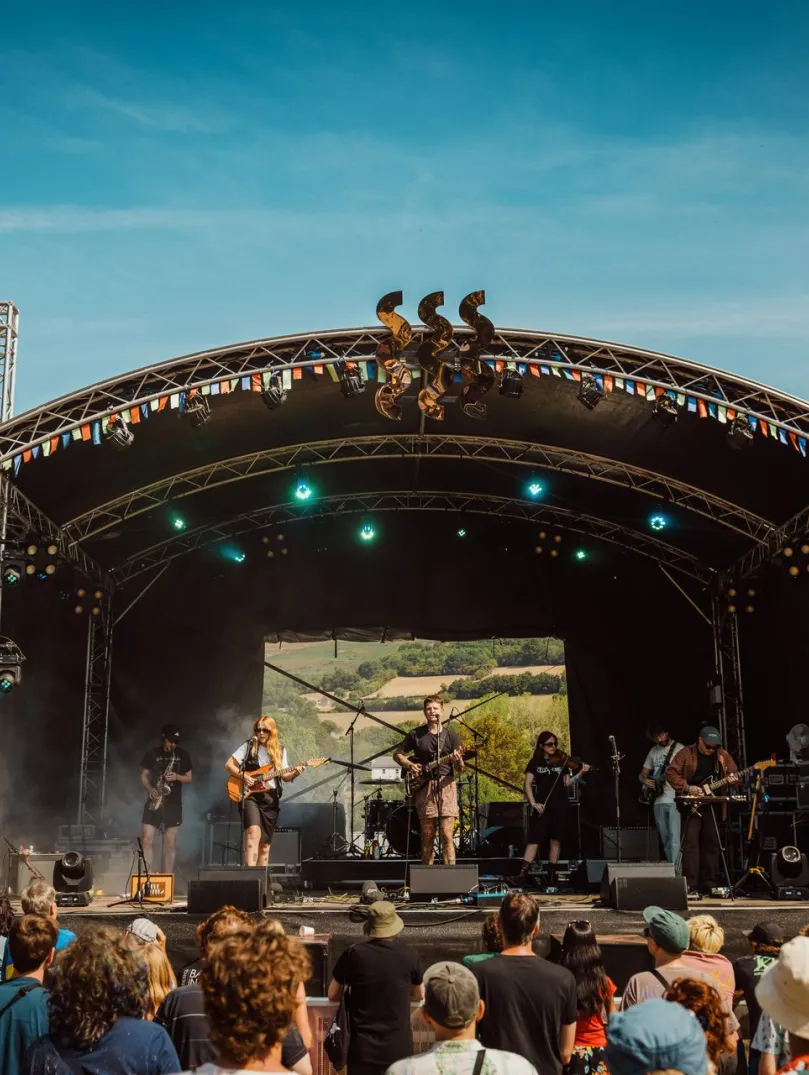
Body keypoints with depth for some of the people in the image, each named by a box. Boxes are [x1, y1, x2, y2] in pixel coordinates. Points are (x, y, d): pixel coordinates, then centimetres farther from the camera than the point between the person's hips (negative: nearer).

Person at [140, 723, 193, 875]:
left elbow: (189, 778, 9)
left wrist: (177, 777, -12)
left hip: (173, 803, 0)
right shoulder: (152, 753, 3)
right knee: (147, 840, -8)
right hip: (154, 801, 0)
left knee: (170, 843, 1)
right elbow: (143, 775, 6)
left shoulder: (183, 755, 5)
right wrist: (150, 789, -13)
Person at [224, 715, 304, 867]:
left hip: (270, 798, 4)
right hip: (250, 795, -4)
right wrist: (243, 776, -15)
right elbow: (228, 764, 0)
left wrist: (295, 773, -11)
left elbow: (285, 776, 10)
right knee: (254, 832, -28)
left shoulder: (280, 751, 11)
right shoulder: (248, 746, 2)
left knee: (265, 844, 7)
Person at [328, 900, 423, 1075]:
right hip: (398, 1048, 0)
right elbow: (419, 995, 12)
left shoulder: (353, 954, -7)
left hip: (363, 1048, 0)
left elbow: (333, 995, 7)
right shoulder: (409, 956, -6)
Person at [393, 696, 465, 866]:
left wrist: (457, 761, -19)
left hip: (446, 786, -1)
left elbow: (460, 768, 4)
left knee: (447, 836, -9)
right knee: (427, 837, 4)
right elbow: (397, 754, 15)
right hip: (423, 787, 1)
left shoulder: (451, 735, 6)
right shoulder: (415, 735, 6)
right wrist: (410, 765, -3)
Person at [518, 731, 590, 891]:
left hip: (559, 807, 3)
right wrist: (533, 803, -14)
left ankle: (551, 880, 13)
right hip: (541, 807, -2)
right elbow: (528, 784, -3)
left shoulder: (561, 761, 8)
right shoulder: (535, 762, 1)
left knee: (555, 841, 6)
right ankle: (521, 877, -13)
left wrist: (580, 773, -9)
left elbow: (567, 783, 6)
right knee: (534, 841, -9)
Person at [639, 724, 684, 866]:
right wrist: (645, 781, 0)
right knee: (665, 841, 9)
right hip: (658, 802, 6)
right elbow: (642, 774, 21)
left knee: (674, 839, -15)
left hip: (675, 801, -6)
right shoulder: (653, 751, 15)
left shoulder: (680, 749, -2)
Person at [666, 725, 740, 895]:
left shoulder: (723, 755, 7)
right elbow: (670, 773, -8)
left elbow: (733, 773, 12)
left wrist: (732, 779, -12)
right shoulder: (686, 754, -4)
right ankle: (690, 886, -10)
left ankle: (708, 884, 15)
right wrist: (688, 788, -18)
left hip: (713, 805, 4)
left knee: (712, 843, 7)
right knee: (690, 843, -10)